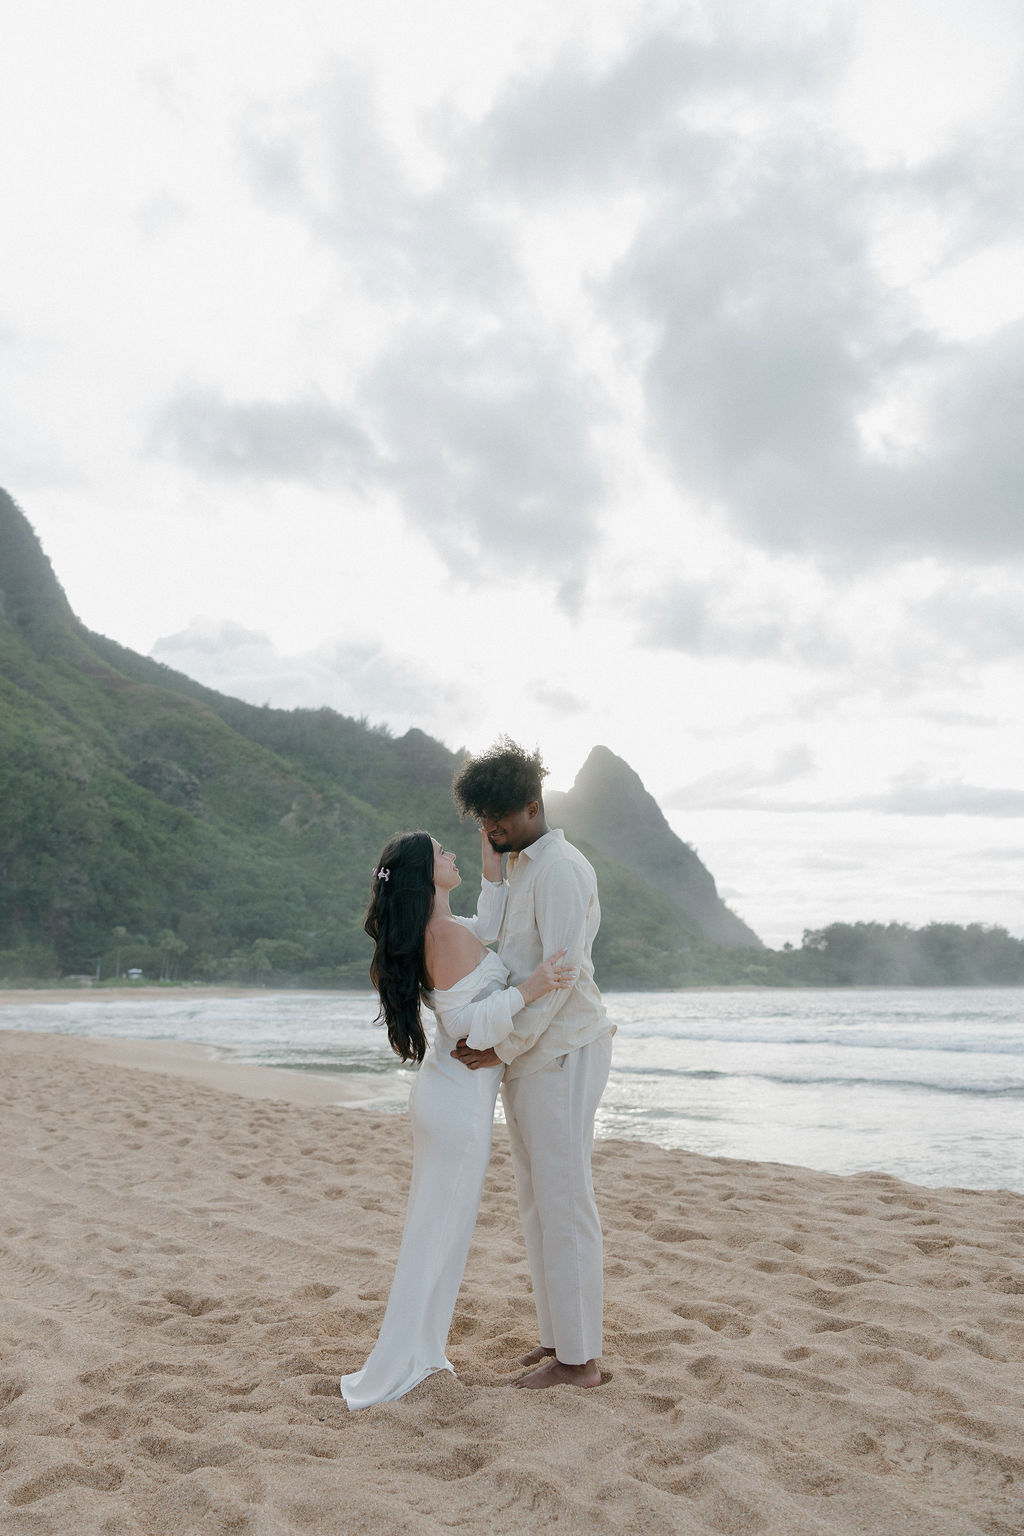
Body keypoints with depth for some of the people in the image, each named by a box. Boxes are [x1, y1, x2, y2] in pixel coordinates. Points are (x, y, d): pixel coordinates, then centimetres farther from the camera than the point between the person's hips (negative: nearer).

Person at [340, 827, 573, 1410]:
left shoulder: (437, 929, 7)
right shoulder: (448, 933, -21)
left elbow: (490, 925, 25)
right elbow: (468, 1024, -23)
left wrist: (493, 858, 16)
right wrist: (530, 989, -33)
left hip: (443, 1091, 10)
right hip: (461, 1098, -10)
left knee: (437, 1225, 19)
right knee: (440, 1229, 1)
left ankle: (420, 1352, 31)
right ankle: (389, 1373, 11)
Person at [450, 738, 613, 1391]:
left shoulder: (559, 867, -15)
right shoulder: (521, 869, 16)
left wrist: (503, 1046, -18)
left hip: (561, 1054, -10)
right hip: (529, 1055, 10)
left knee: (564, 1202, -3)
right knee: (539, 1202, 15)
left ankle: (579, 1358, 8)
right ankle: (560, 1336, 26)